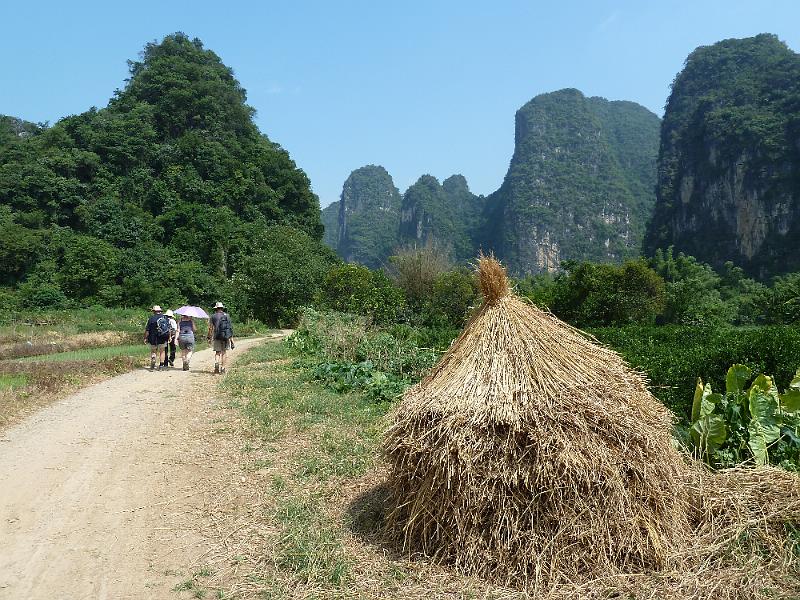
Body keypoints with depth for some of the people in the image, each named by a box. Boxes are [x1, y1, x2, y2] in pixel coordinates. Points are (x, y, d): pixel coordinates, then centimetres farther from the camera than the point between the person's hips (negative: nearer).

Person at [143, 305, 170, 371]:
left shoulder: (151, 318, -6)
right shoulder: (166, 318, 3)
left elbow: (147, 330, -7)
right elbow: (169, 329, 5)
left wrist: (145, 338, 0)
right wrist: (169, 337, 12)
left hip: (153, 339, -2)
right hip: (163, 339, 2)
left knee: (153, 351, 14)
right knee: (161, 352, 12)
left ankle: (153, 361, -11)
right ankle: (160, 366, 10)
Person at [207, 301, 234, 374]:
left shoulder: (213, 317, 3)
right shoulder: (227, 316, 4)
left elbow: (210, 328, 3)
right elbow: (230, 327, 1)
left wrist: (209, 338, 11)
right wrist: (231, 338, 4)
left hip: (217, 337, 0)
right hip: (226, 336, 0)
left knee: (217, 352, 6)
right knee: (223, 352, 9)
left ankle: (216, 364, -19)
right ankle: (223, 368, 9)